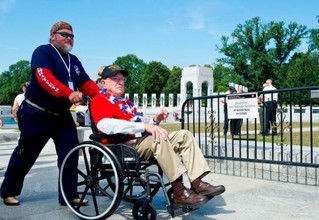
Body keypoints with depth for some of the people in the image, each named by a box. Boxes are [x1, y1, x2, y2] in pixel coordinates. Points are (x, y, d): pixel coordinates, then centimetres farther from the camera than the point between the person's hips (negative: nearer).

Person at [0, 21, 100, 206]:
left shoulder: (74, 61, 14)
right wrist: (68, 92, -40)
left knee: (70, 153, -3)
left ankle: (69, 195, 5)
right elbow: (45, 77, -26)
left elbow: (87, 84, 9)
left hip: (62, 115, 6)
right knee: (26, 154, 4)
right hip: (37, 114, -6)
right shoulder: (43, 52, -9)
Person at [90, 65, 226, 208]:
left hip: (141, 140, 9)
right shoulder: (99, 100, 1)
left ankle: (197, 183, -17)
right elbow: (105, 125, -21)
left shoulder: (127, 103, 28)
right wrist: (144, 126, -28)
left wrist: (155, 121, 3)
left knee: (184, 135, -4)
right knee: (158, 138, -34)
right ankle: (179, 192, -32)